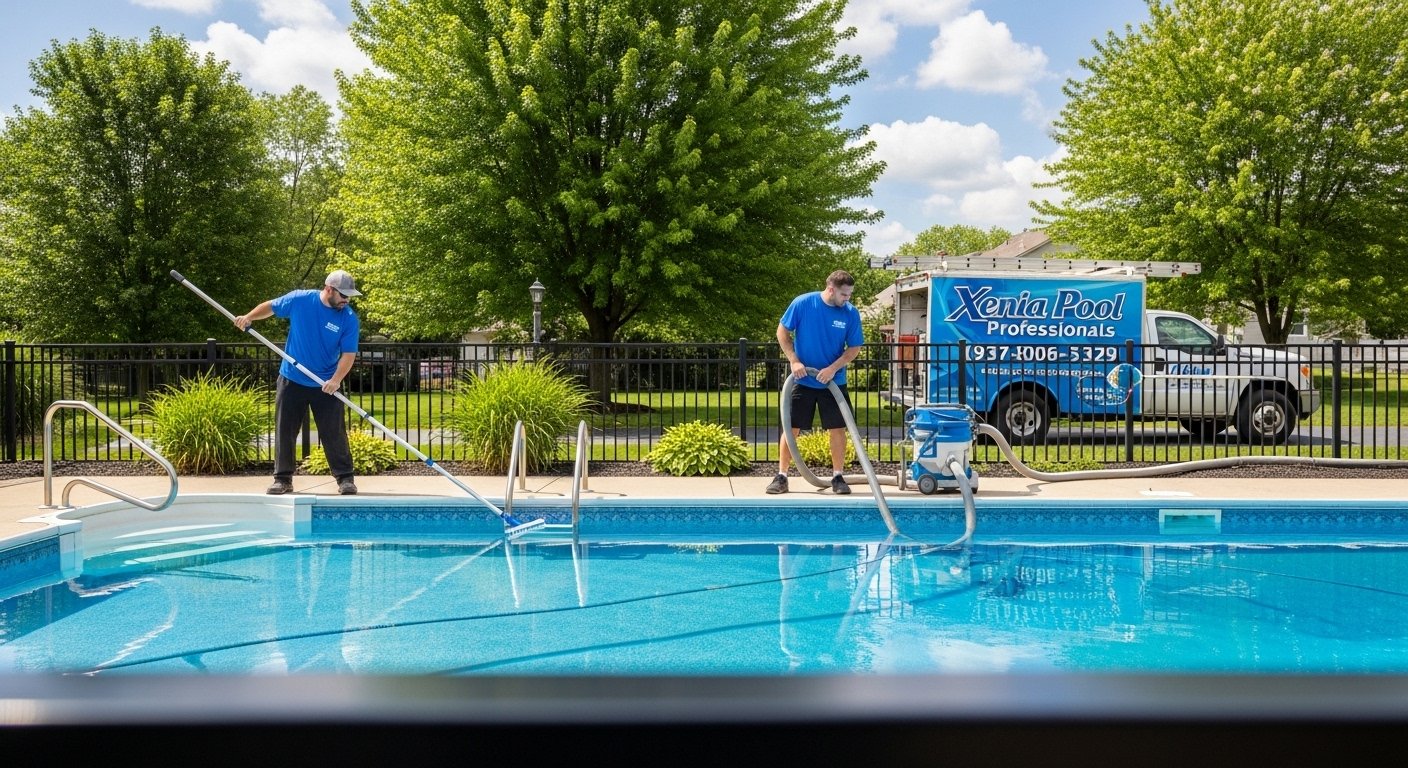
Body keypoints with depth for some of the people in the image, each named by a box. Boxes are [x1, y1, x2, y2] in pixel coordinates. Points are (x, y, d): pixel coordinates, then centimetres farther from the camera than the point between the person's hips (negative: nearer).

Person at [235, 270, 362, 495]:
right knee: (284, 431, 6)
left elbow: (349, 354, -13)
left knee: (334, 434, -1)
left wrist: (336, 380, -26)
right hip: (291, 380, 2)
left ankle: (345, 479, 7)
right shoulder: (299, 300, -7)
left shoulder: (350, 319, -11)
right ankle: (283, 478, 15)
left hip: (326, 385, -1)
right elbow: (271, 306, 10)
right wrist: (249, 317, -5)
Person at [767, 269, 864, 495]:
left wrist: (833, 368, -15)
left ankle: (838, 477, 14)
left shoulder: (851, 313, -7)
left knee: (837, 428, 3)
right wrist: (793, 360, -12)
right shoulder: (802, 303, -12)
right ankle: (781, 476, 9)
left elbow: (854, 348, -2)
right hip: (802, 380, -1)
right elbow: (783, 331, -3)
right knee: (791, 427, 1)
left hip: (834, 382, 2)